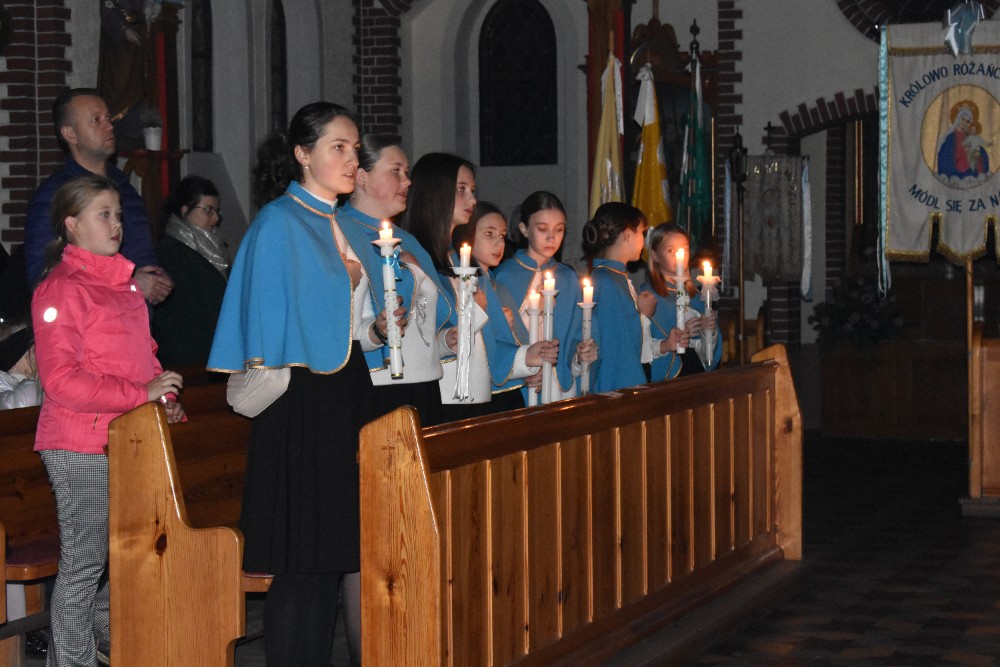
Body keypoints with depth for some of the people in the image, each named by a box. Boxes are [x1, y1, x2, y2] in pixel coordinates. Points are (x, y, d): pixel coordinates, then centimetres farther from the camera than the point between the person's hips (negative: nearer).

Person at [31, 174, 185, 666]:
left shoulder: (122, 283, 16)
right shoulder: (60, 289, -11)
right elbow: (61, 381, -19)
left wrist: (164, 397, 6)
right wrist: (142, 394, -19)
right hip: (80, 448, -8)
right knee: (83, 562, -1)